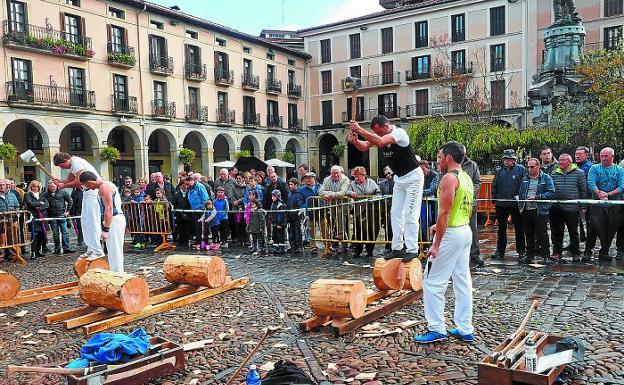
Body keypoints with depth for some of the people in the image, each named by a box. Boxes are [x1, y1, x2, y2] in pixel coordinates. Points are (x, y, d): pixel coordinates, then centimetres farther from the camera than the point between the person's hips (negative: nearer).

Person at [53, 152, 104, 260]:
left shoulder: (77, 162, -16)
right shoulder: (71, 165, 15)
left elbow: (78, 182, -22)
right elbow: (69, 180, 17)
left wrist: (64, 185, -10)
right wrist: (59, 182, -2)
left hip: (94, 191, -11)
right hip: (88, 191, 11)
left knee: (92, 221, -12)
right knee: (85, 221, 12)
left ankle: (98, 251, -10)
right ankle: (91, 248, 18)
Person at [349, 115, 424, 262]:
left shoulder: (399, 133, -25)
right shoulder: (379, 136, 0)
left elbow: (380, 142, -41)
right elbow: (364, 147, -7)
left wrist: (359, 130, -39)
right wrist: (354, 140, -28)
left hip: (413, 177, -9)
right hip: (399, 178, 9)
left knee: (410, 214, -10)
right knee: (395, 213, 8)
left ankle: (412, 250, -4)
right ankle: (397, 249, 15)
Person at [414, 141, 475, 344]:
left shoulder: (449, 178, -16)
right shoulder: (466, 178, 13)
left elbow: (444, 213, -22)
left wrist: (436, 245, -21)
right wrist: (439, 225, 16)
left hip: (451, 234, -10)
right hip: (466, 231, 10)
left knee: (432, 282, -2)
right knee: (462, 281, 12)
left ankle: (437, 329, 4)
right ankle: (465, 330, 19)